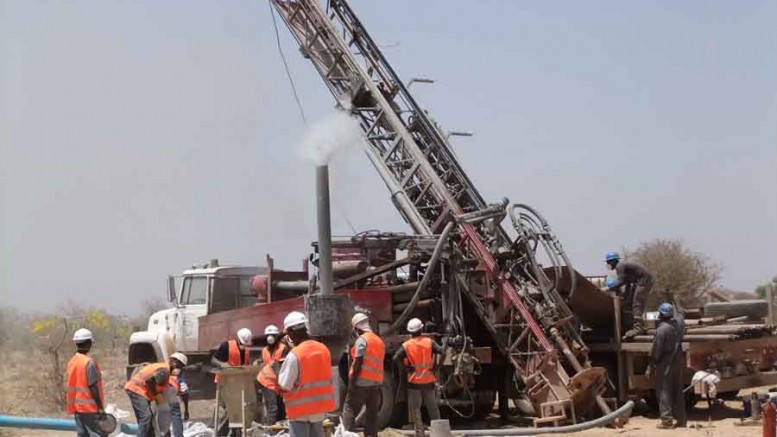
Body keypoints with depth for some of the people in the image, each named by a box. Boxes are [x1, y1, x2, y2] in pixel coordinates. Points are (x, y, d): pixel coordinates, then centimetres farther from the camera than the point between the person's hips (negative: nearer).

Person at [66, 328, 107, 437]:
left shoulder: (71, 362, 8)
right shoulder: (89, 362, -15)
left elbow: (72, 386, 13)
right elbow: (93, 387, -17)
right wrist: (100, 408, -15)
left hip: (77, 407, 8)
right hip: (90, 408, -8)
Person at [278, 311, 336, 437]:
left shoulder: (294, 355, -19)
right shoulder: (323, 349, 1)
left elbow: (284, 386, -16)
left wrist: (282, 369, 0)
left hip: (300, 409, -6)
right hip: (320, 407, 6)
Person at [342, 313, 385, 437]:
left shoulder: (362, 340, -9)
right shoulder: (379, 341, 15)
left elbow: (358, 363, -15)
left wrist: (352, 382, -15)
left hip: (362, 381, -7)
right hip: (376, 382, 7)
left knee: (349, 409, -5)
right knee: (372, 413, 9)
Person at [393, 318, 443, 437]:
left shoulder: (406, 345, -5)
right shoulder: (429, 342, -1)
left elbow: (396, 358, -19)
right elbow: (442, 352, -12)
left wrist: (407, 368, -9)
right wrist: (436, 367, -1)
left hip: (414, 381, -2)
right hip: (429, 381, 2)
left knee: (415, 410, 4)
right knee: (433, 409, 14)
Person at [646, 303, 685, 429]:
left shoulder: (662, 329, -19)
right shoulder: (678, 323, 2)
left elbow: (656, 350, -17)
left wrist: (650, 367, -11)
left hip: (665, 364, -7)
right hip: (677, 363, 7)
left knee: (664, 391, -3)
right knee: (677, 391, 13)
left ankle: (667, 420, -6)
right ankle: (681, 419, 17)